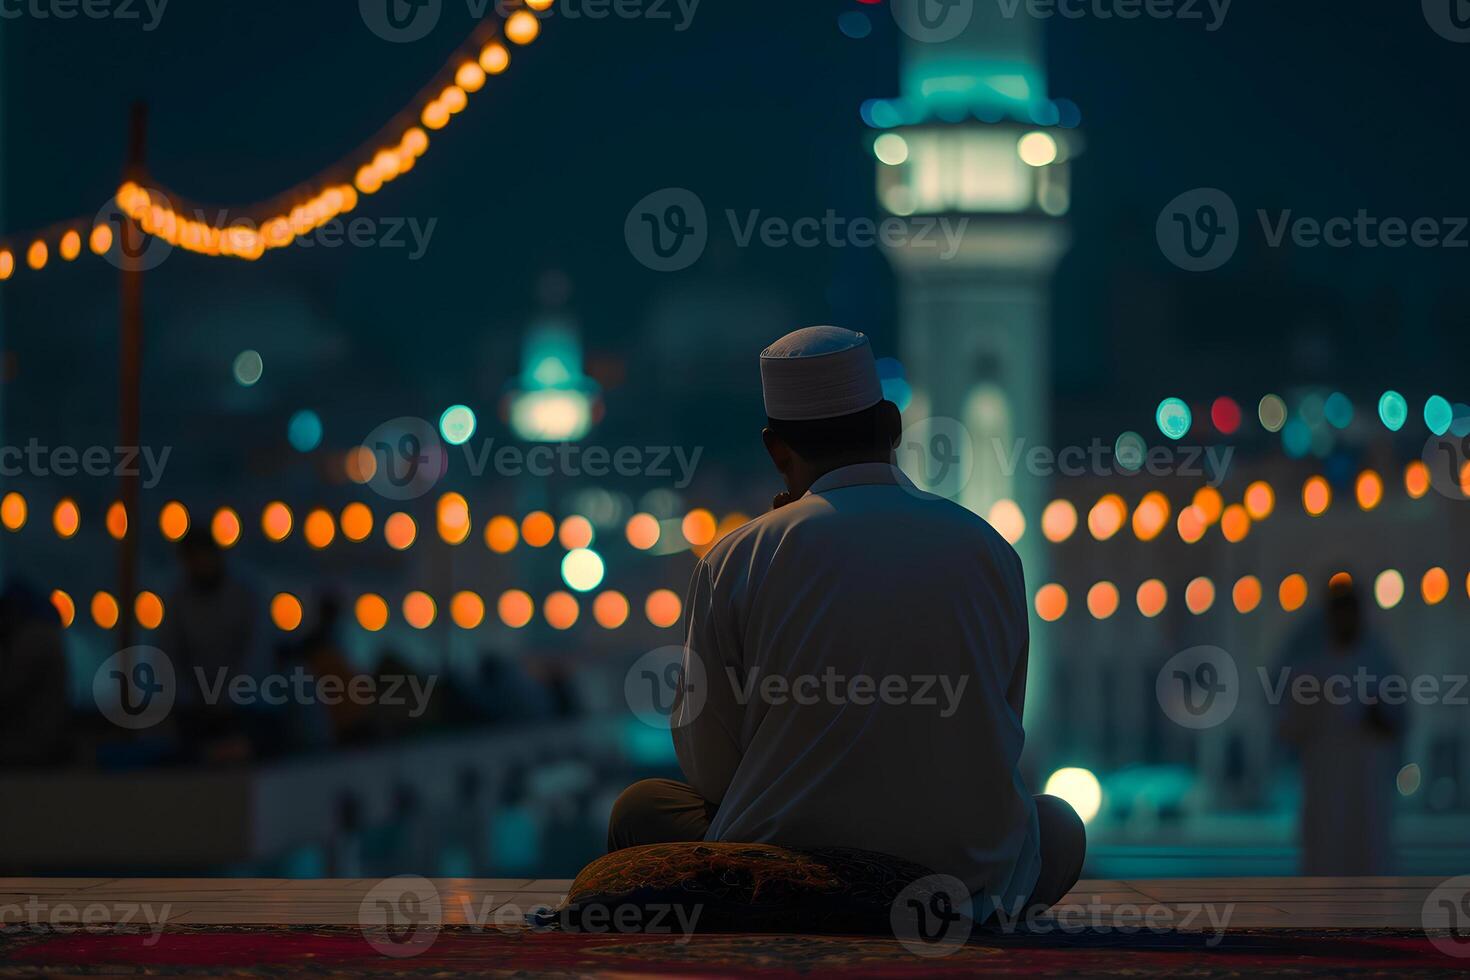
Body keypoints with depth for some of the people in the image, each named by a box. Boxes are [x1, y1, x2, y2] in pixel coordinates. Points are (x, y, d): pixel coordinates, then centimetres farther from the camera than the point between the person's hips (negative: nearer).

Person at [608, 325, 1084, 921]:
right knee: (1057, 826, 35)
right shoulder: (991, 552, 1)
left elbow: (710, 771, 1)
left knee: (642, 808, 28)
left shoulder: (735, 560, -6)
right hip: (970, 874, 2)